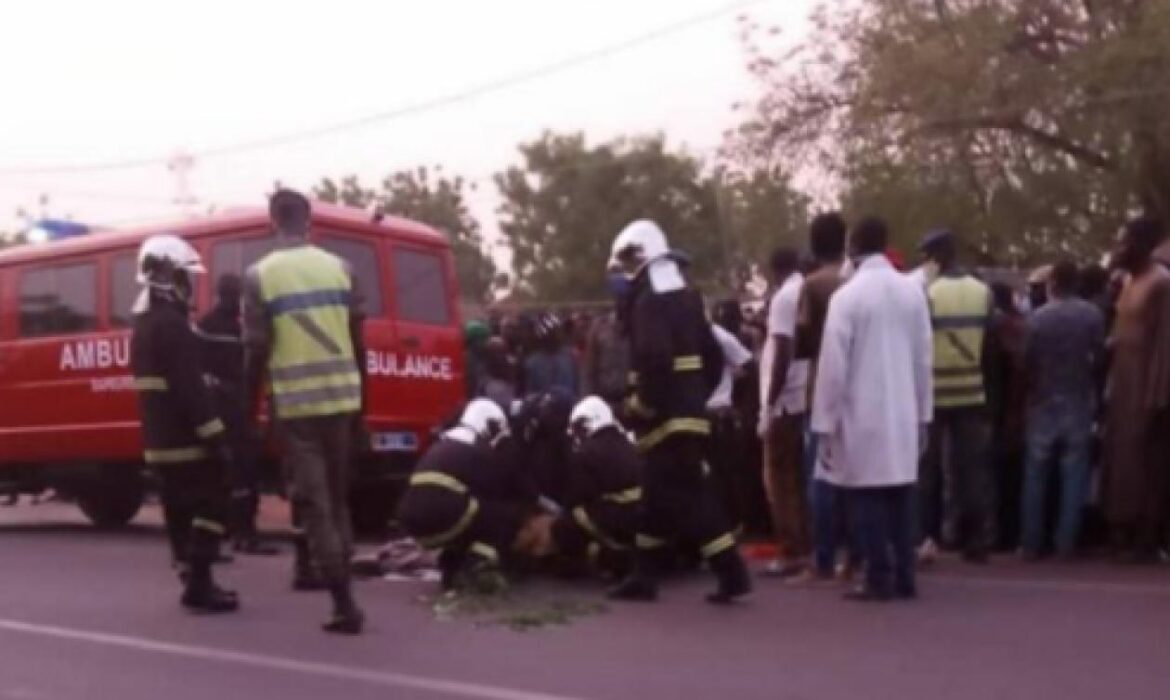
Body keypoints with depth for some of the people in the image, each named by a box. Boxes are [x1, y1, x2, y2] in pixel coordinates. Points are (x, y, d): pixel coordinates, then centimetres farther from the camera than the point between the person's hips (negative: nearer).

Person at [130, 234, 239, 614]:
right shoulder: (171, 324, -17)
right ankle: (200, 584, -8)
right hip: (185, 440, -10)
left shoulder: (144, 324, 16)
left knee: (181, 510, 13)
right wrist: (214, 436, -21)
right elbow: (190, 388, -23)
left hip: (160, 440, 10)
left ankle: (194, 582, 18)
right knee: (210, 505, -6)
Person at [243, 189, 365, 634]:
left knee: (314, 502, -1)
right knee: (336, 496, 18)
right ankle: (336, 576, 25)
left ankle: (345, 604, -6)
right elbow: (357, 339, 7)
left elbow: (257, 350, -6)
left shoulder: (260, 275, -4)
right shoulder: (338, 267, 5)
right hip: (341, 395, 4)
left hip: (295, 400, -3)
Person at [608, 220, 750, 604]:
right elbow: (713, 356, 16)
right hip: (690, 411, 10)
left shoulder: (648, 303, -14)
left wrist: (642, 406, -15)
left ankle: (732, 573, -7)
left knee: (692, 500, -7)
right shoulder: (687, 298, 15)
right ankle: (643, 577, 23)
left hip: (668, 418, -10)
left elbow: (655, 360, -28)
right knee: (658, 497, 15)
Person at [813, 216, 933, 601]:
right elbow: (923, 357, 7)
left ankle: (880, 579, 0)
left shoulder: (847, 296, -10)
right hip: (903, 413, 5)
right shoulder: (913, 290, 3)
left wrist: (825, 424, -5)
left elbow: (833, 365, -11)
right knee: (901, 494, 10)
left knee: (868, 496, 1)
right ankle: (904, 577, 13)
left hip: (863, 415, -5)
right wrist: (923, 414, 16)